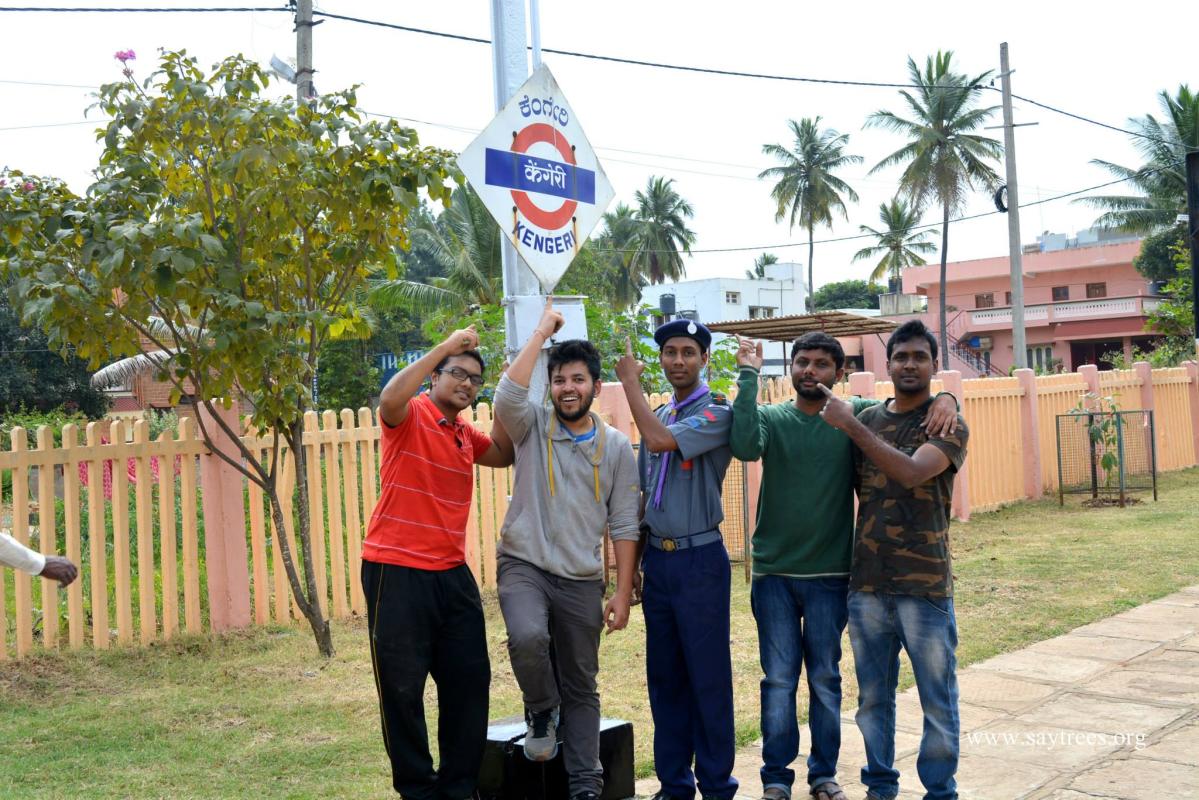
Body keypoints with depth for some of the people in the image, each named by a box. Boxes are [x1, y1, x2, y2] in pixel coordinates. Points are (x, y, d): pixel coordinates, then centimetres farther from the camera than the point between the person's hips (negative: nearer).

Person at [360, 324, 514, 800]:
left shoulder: (466, 435, 16)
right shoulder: (411, 416, -7)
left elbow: (503, 454, 19)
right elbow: (390, 399, -27)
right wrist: (445, 346, -23)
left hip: (453, 574, 7)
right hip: (397, 573, -7)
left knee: (470, 681, 11)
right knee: (402, 687, 3)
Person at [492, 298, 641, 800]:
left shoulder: (616, 447, 2)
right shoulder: (532, 426, 0)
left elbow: (623, 525, 2)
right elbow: (507, 395, -23)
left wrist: (623, 593, -3)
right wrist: (542, 332, -16)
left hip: (582, 580, 2)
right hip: (524, 566, -1)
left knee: (582, 688, 8)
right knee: (528, 637, -30)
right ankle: (541, 710, 2)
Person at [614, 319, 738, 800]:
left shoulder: (717, 413, -7)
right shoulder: (656, 417, 14)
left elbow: (661, 440, -24)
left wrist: (630, 383, -12)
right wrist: (634, 559, 14)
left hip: (698, 558, -6)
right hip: (656, 558, 7)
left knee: (708, 678, 0)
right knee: (664, 677, 11)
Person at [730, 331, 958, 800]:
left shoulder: (854, 415, 1)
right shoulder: (770, 417, -2)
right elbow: (745, 447, -23)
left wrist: (945, 399, -21)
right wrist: (749, 377, -22)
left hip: (830, 575, 1)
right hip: (773, 573, -1)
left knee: (825, 680, 12)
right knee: (778, 680, 7)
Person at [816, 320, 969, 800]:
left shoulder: (948, 426, -4)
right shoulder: (867, 418, 9)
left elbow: (912, 472, -23)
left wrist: (850, 425, -19)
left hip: (924, 585, -4)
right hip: (866, 583, 4)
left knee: (938, 700, 7)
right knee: (872, 697, 14)